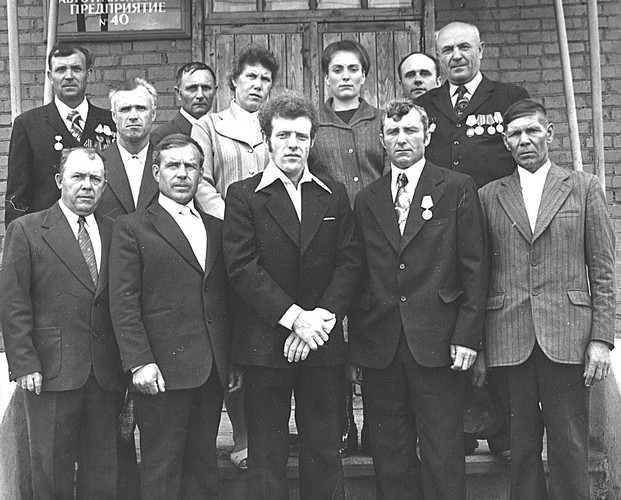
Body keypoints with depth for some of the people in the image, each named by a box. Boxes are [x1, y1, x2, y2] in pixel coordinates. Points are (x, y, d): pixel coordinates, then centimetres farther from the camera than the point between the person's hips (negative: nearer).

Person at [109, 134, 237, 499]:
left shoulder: (217, 228, 16)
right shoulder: (132, 228, 1)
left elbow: (226, 300, 16)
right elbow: (124, 302, -6)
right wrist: (139, 361, -15)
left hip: (213, 371, 5)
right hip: (163, 370, -4)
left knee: (204, 465, 12)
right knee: (162, 470, 2)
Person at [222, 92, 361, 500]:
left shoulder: (335, 195, 11)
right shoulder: (243, 196, 1)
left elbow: (349, 263, 4)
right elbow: (242, 267, -9)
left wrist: (323, 317, -11)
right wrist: (294, 317, -15)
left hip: (323, 345, 3)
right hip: (265, 345, -2)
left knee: (325, 454, 9)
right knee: (267, 459, 6)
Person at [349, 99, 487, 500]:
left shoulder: (457, 189, 4)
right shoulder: (367, 200, 12)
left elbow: (474, 267, 0)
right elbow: (359, 275, 11)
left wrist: (468, 335, -8)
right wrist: (355, 347, 7)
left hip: (438, 344, -3)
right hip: (379, 346, 3)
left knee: (443, 454, 2)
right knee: (389, 455, 9)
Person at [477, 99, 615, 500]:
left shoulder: (585, 188, 8)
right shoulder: (489, 196, 10)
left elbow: (603, 270, 5)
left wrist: (602, 338, -3)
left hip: (568, 336, -1)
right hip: (509, 340, 1)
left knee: (570, 448, 3)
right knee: (522, 444, 7)